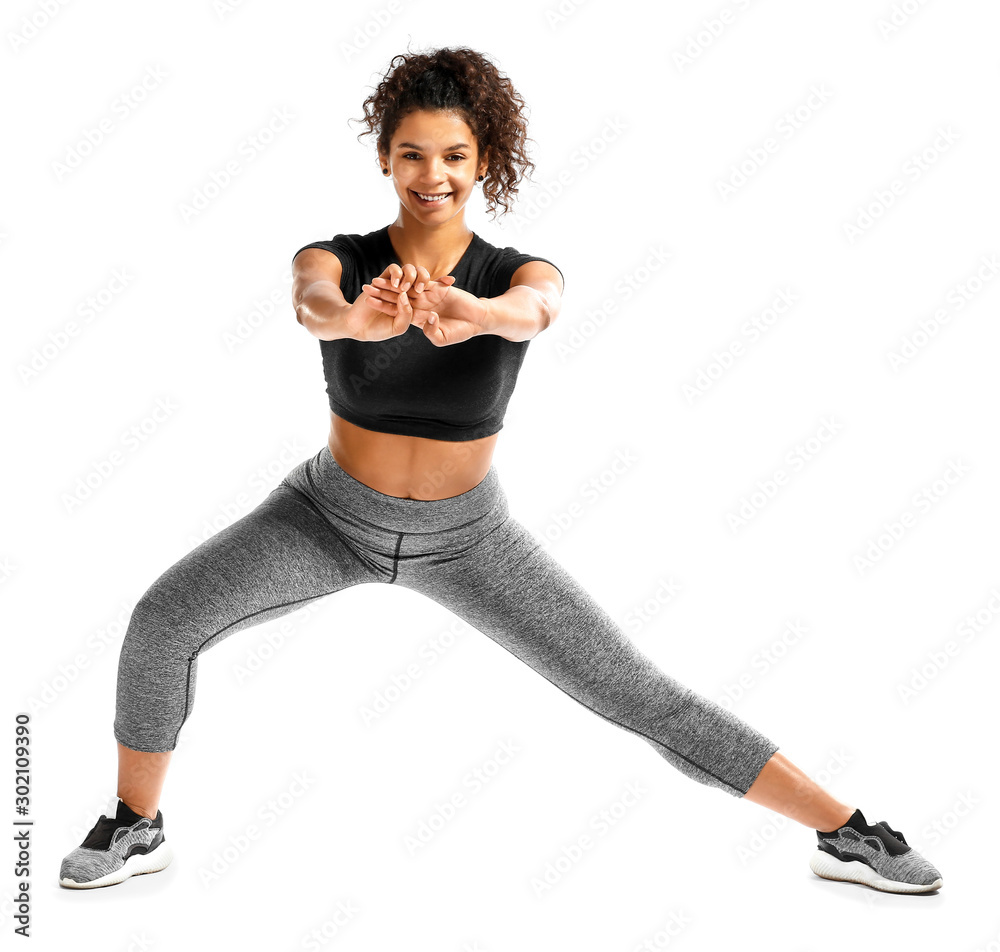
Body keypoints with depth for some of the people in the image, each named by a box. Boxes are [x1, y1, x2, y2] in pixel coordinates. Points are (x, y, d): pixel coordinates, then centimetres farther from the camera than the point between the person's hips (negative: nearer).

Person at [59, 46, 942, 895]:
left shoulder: (515, 274, -19)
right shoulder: (335, 259, -19)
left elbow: (537, 307, -45)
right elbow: (313, 303, -44)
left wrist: (470, 314, -70)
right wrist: (359, 318, -69)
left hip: (465, 533, 0)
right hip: (334, 511, 1)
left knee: (639, 693, -6)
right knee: (164, 618, -23)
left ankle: (845, 832, 9)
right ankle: (136, 827, 3)